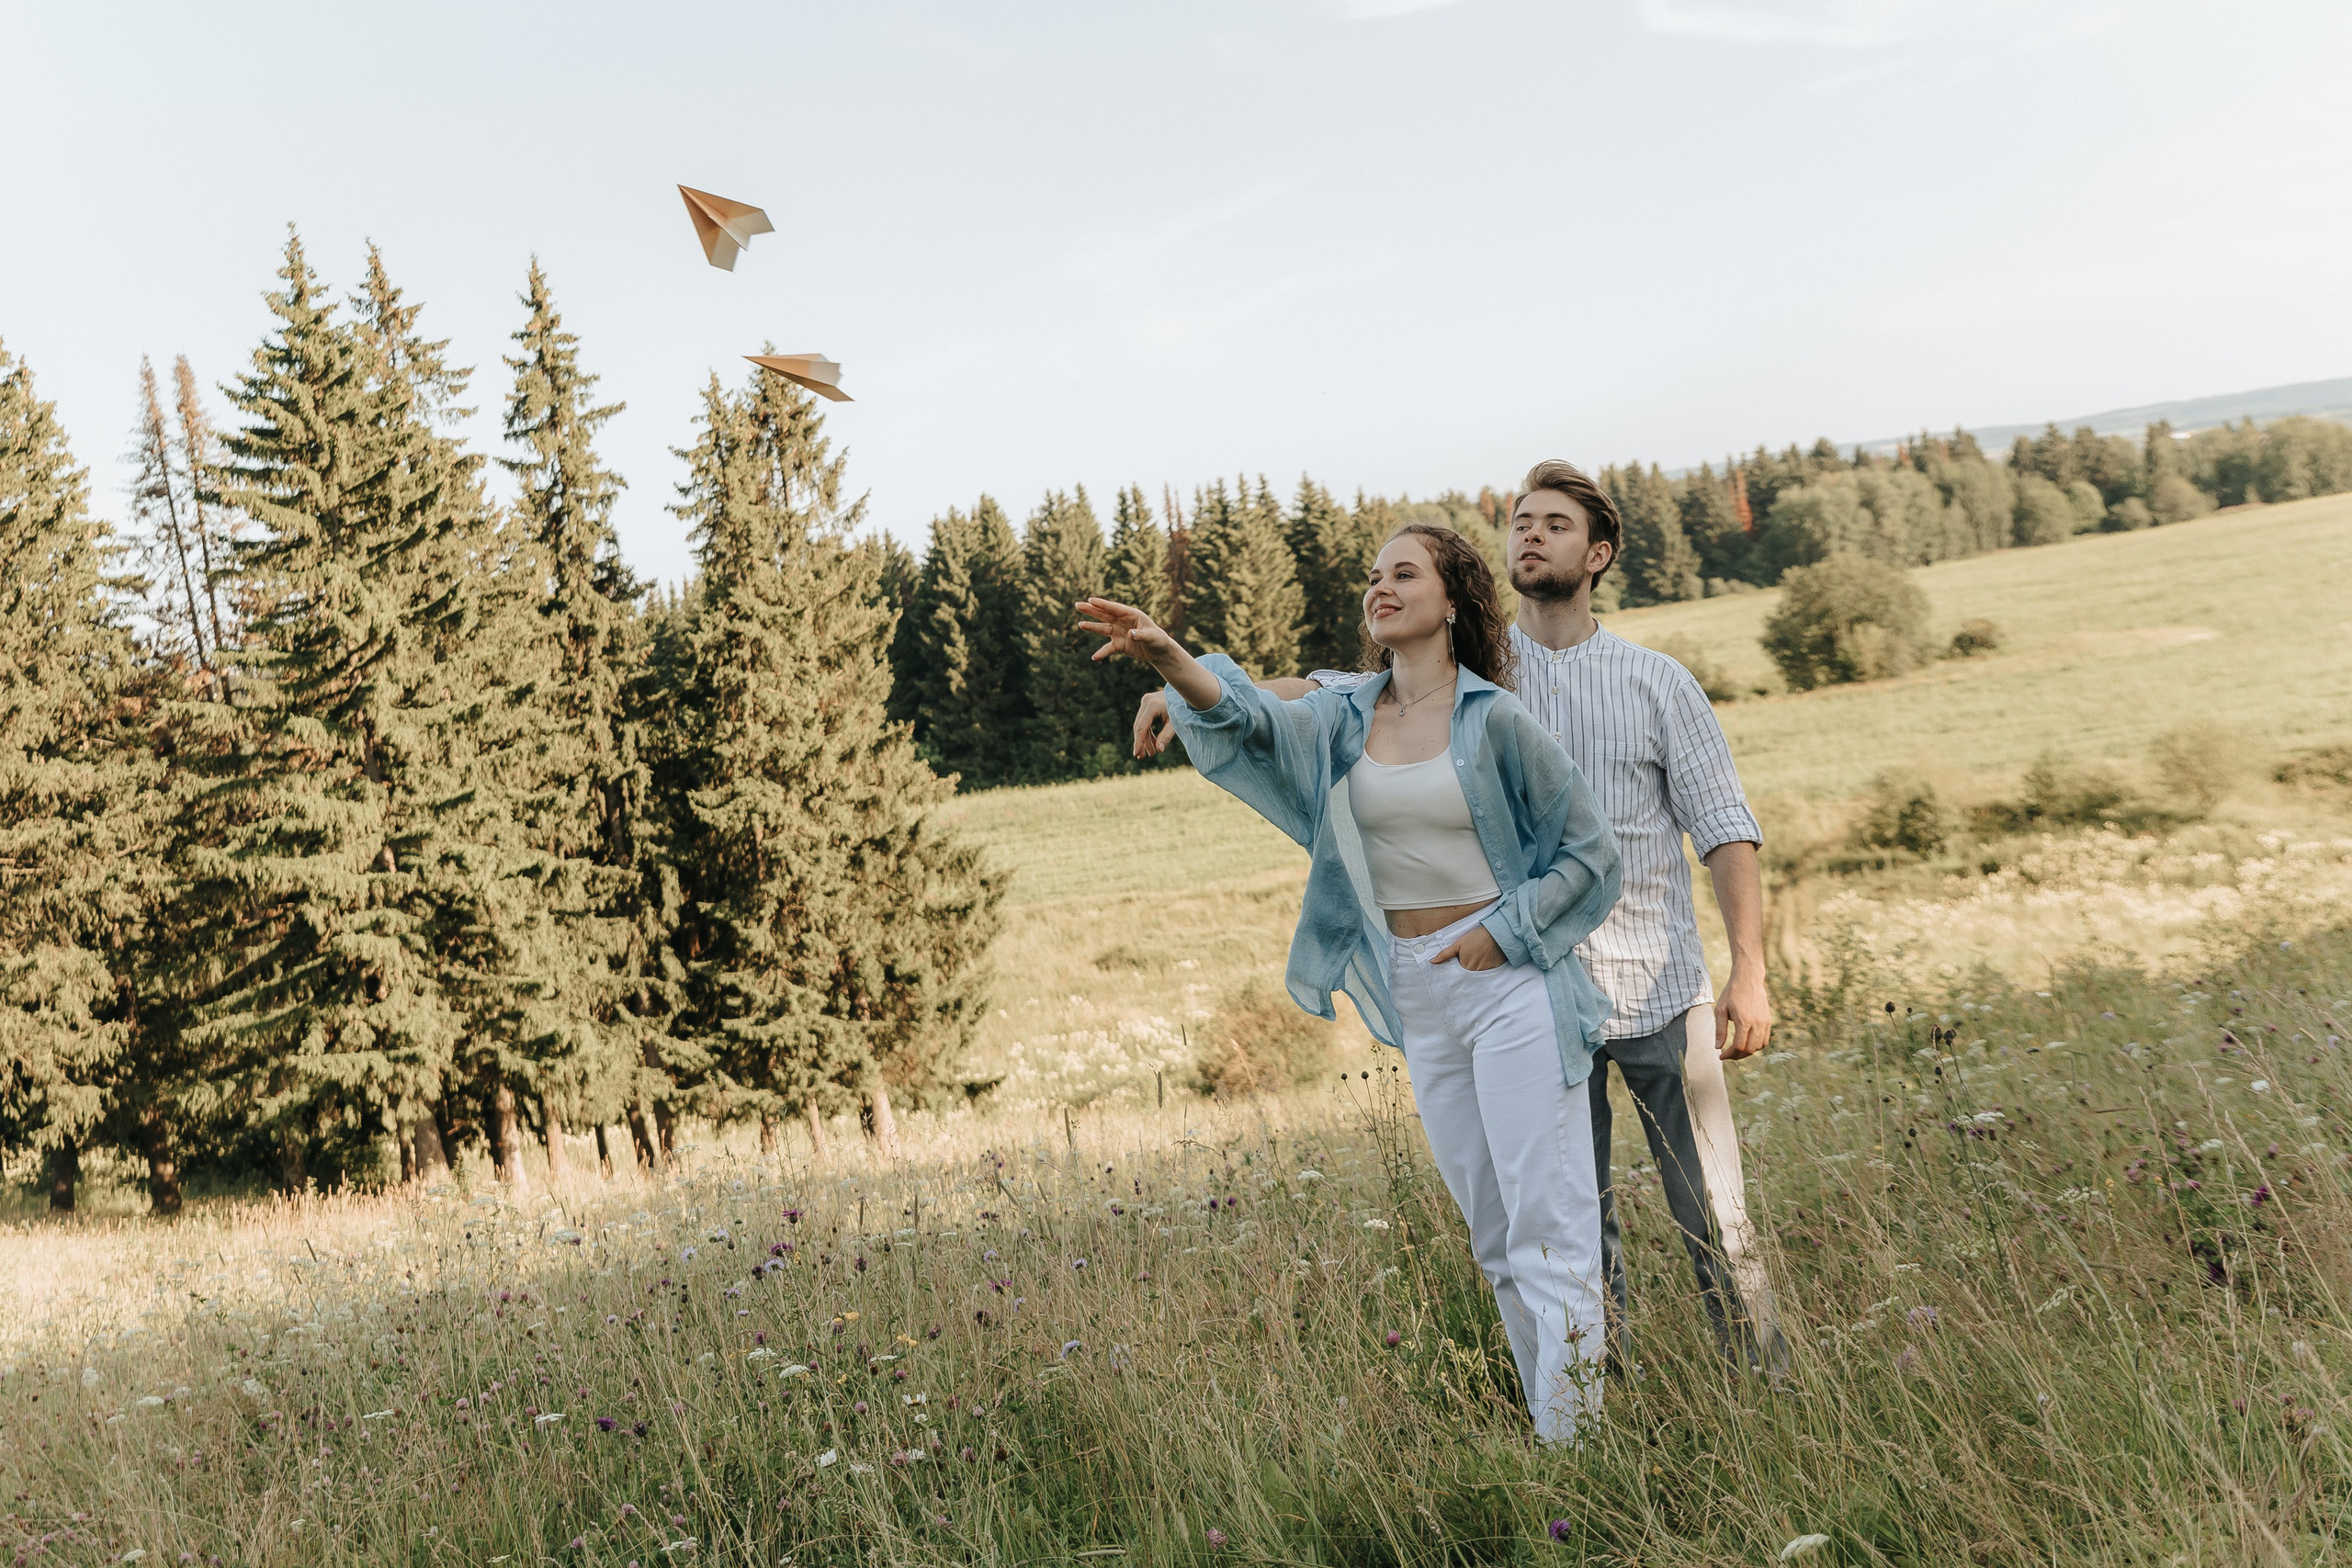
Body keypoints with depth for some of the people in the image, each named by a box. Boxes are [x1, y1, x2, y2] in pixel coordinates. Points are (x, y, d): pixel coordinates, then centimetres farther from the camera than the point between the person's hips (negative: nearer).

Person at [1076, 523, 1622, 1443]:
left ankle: (1572, 1448, -3)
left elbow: (1590, 850, -2)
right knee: (1492, 1230, 14)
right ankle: (1551, 1417, 26)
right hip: (1417, 996, 6)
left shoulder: (1494, 721, -8)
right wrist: (1167, 658, -32)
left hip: (1509, 981, -6)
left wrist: (1503, 931, -10)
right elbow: (1252, 724, -15)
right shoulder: (1347, 720, 6)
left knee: (1546, 1225, -6)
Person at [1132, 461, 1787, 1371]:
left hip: (1659, 989, -1)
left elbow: (1726, 833, 2)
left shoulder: (1659, 684, 4)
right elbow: (1329, 695, 0)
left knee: (1715, 1220, 2)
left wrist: (1749, 974, -8)